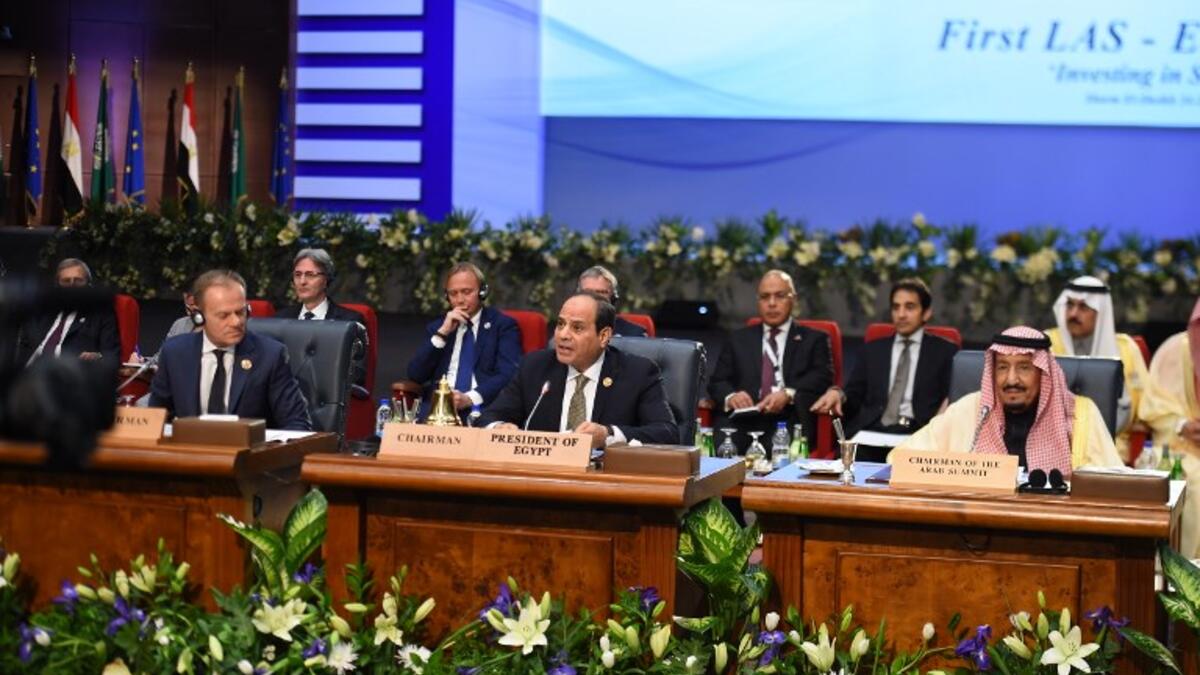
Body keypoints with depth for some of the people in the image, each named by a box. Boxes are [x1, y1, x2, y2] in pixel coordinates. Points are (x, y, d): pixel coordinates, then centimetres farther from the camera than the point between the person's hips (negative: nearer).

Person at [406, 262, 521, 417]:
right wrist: (442, 333, -1)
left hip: (483, 407, -3)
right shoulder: (437, 327, 20)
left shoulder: (503, 325, 8)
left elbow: (508, 376, -6)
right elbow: (415, 375, 8)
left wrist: (470, 398, -20)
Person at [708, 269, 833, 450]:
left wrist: (789, 394, -18)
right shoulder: (739, 339, 25)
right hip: (743, 421, 1)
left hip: (789, 422, -1)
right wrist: (730, 397, -10)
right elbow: (718, 382, 15)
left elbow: (823, 378, 2)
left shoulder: (814, 339, 19)